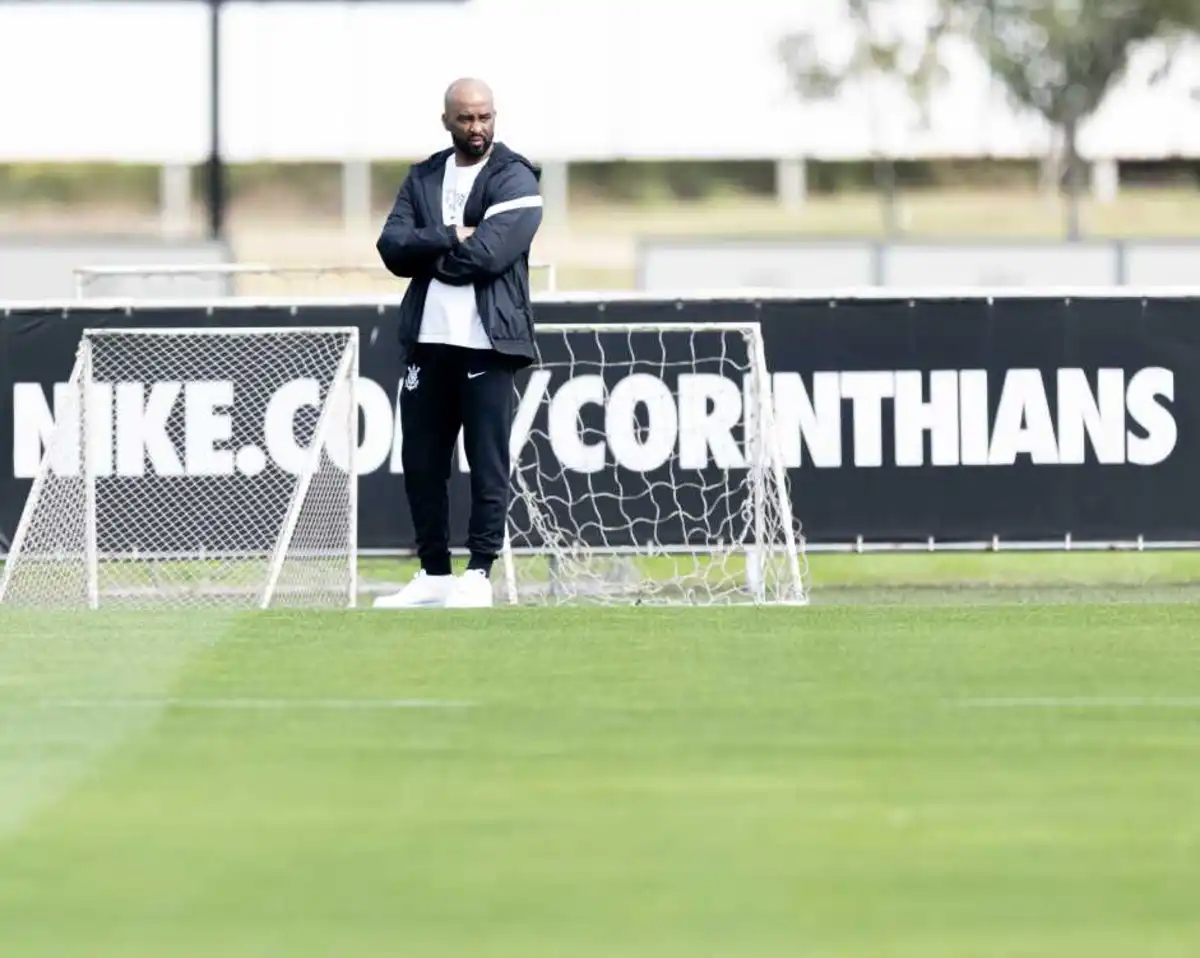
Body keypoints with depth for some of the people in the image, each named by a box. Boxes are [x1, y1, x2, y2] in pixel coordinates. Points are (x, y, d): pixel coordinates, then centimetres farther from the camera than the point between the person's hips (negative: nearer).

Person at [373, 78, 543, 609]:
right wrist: (450, 238, -13)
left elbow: (489, 253, -15)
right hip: (426, 340, 5)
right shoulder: (422, 179, 14)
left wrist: (431, 254, -3)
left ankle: (479, 574, 0)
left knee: (487, 461, -4)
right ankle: (434, 573, 17)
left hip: (487, 341, -5)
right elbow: (392, 246, 0)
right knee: (421, 461, 8)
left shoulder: (515, 180, -2)